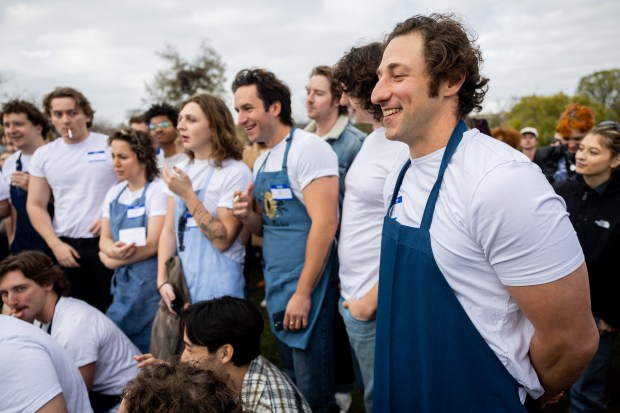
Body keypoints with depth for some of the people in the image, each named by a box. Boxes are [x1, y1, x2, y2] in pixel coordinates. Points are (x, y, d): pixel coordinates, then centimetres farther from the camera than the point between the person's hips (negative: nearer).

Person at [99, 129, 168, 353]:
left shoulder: (158, 190, -10)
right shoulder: (114, 193, 12)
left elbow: (153, 244, -15)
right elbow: (104, 238, 9)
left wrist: (112, 260, -4)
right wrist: (112, 250, -15)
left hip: (150, 281, -6)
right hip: (122, 281, 6)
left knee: (148, 349, 0)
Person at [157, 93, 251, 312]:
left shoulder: (236, 172, -12)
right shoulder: (181, 170, 8)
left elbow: (223, 240, -17)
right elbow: (169, 230, 8)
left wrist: (188, 194, -20)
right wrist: (162, 280, -1)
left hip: (218, 288, -6)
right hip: (181, 282, 6)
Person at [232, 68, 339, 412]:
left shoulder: (308, 148, -14)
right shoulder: (262, 161, 12)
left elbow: (325, 223, -21)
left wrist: (303, 293, -19)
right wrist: (248, 216, -3)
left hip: (305, 286, -8)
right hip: (275, 286, 8)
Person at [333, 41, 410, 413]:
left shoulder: (408, 147, -20)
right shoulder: (373, 139, 9)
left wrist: (371, 301, -14)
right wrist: (352, 290, 14)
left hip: (376, 304, -9)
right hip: (352, 295, 9)